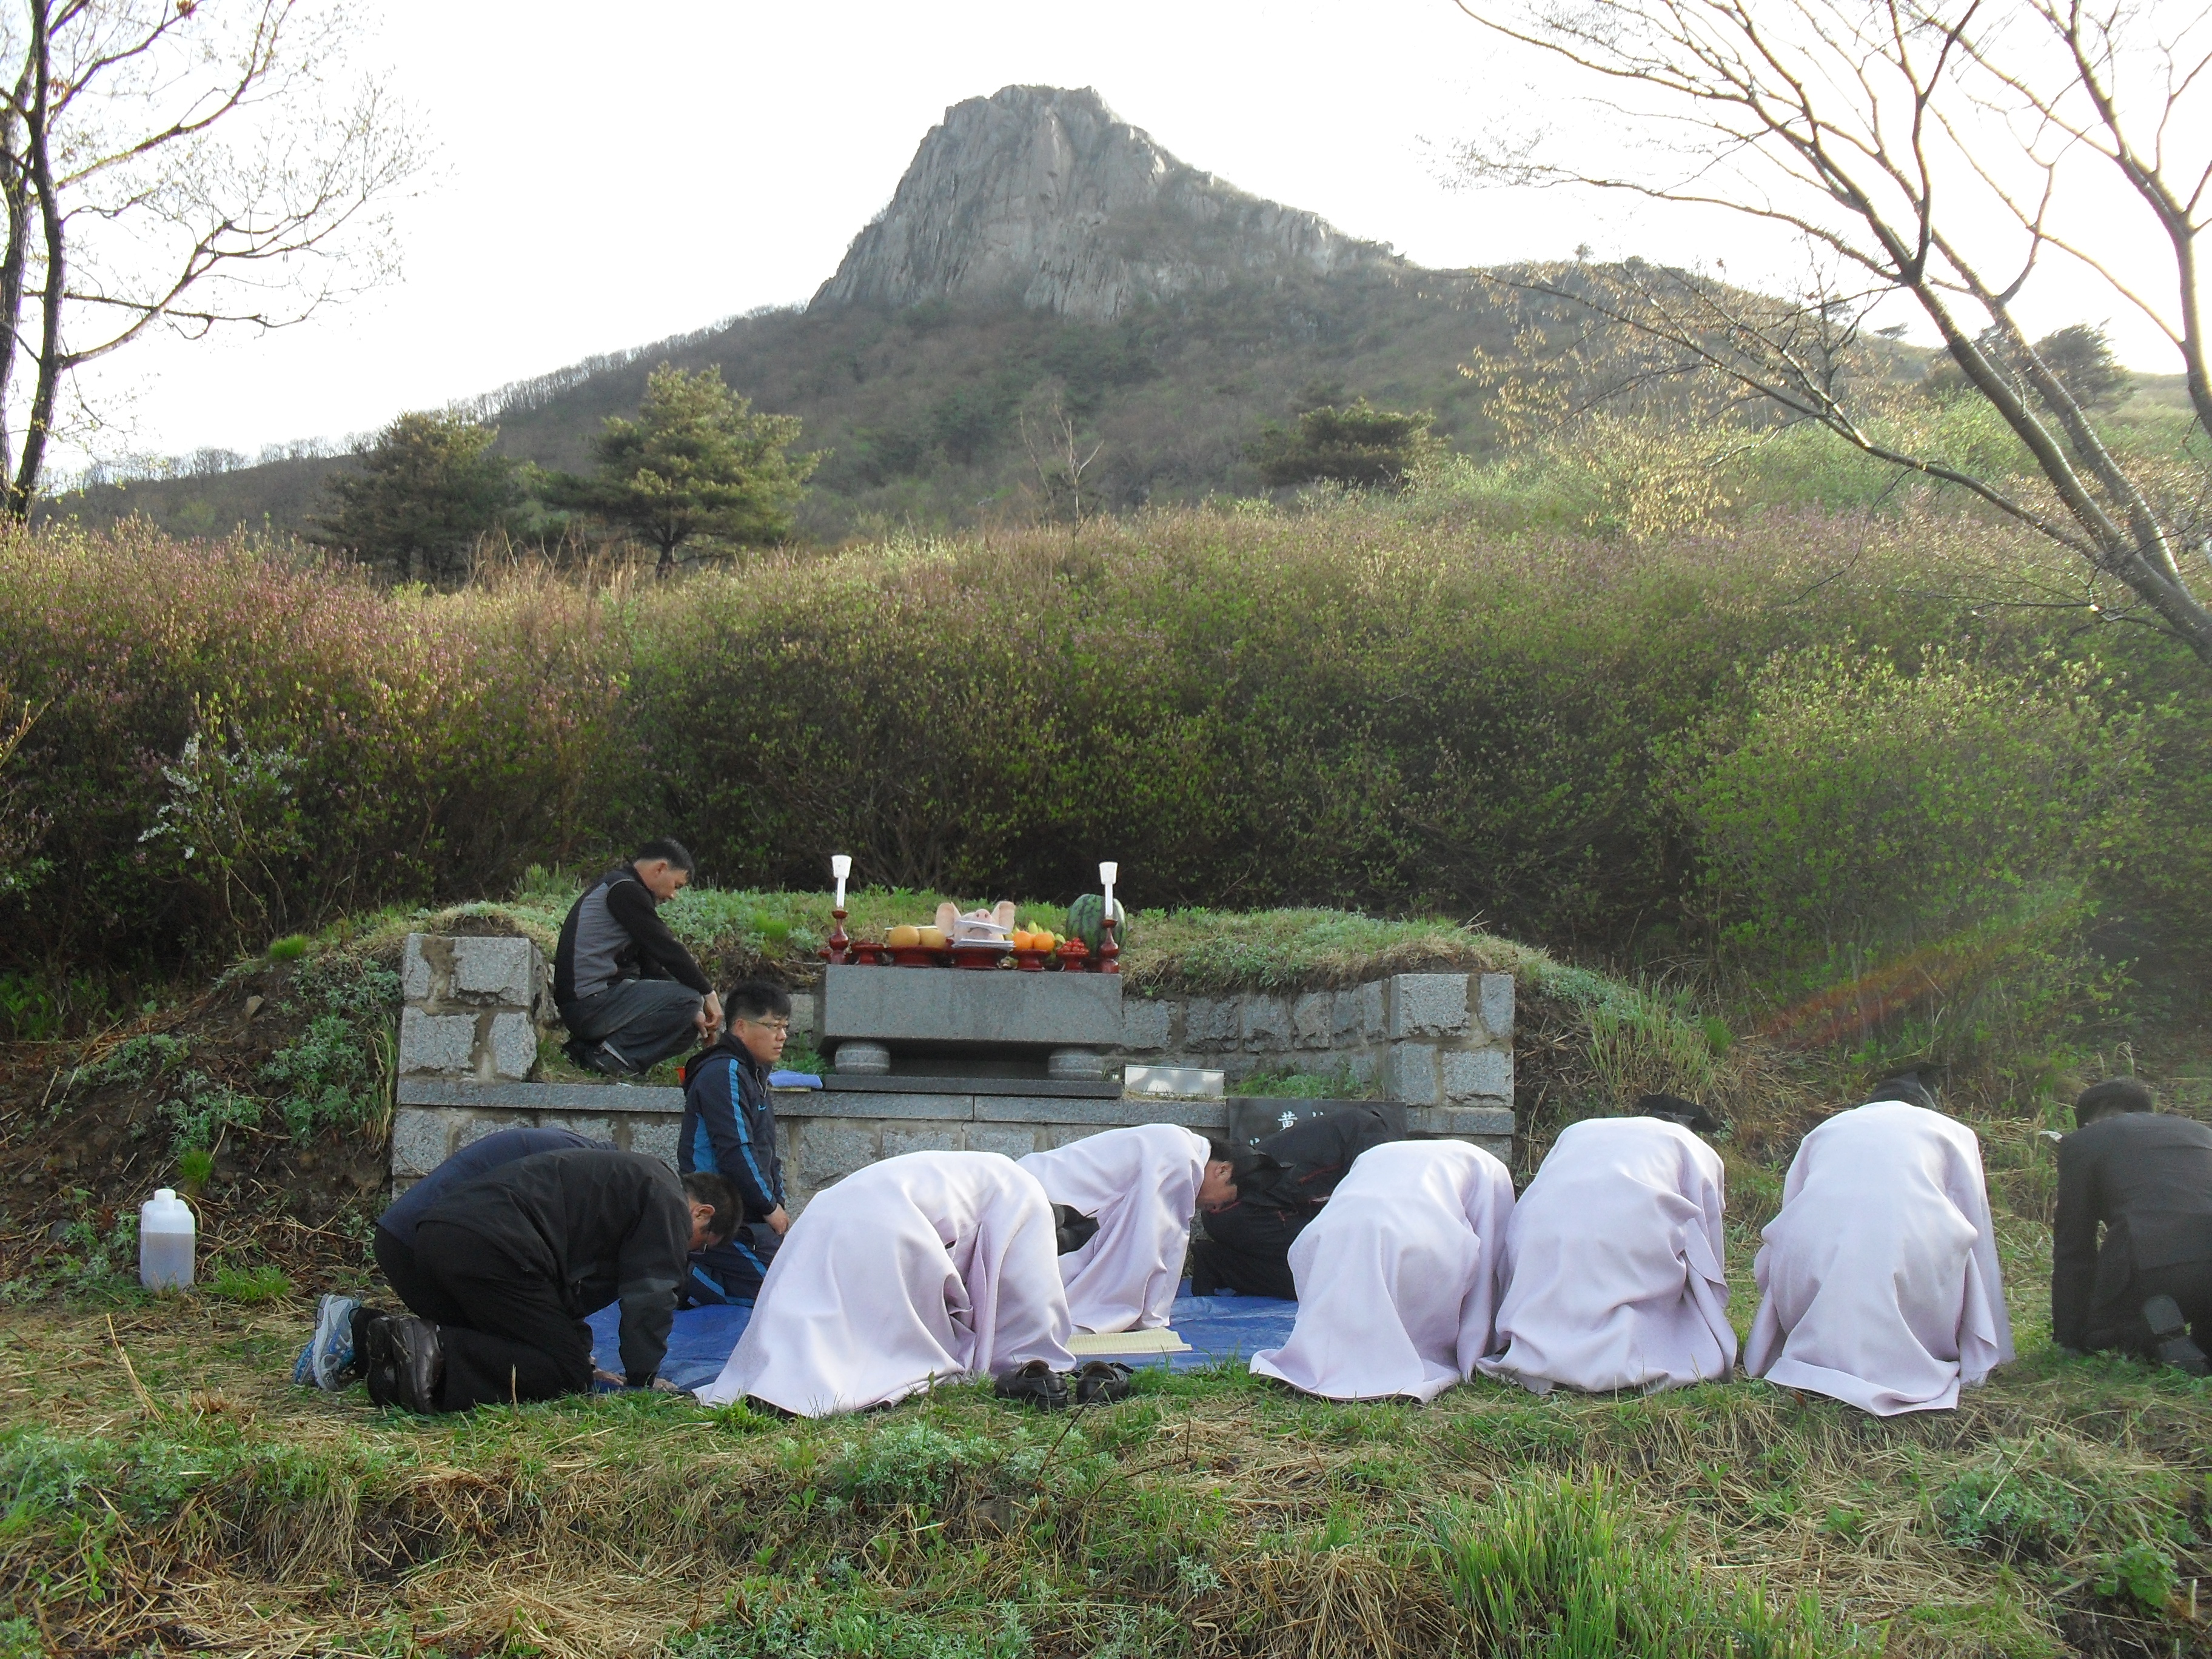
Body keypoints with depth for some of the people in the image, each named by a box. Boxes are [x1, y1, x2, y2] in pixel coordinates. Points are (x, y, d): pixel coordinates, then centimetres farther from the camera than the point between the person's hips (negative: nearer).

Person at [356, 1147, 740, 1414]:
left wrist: (576, 1350, 40)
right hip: (489, 1246, -10)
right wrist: (641, 1381, 7)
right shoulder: (669, 1200, 6)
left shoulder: (628, 1173, 35)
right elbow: (649, 1296, -1)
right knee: (568, 1376, -7)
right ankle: (440, 1356, -23)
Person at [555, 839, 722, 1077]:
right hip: (589, 1002, -11)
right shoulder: (625, 890, -11)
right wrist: (708, 994, -5)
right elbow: (667, 949, -13)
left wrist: (691, 1012, 13)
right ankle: (611, 1052, -10)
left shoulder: (621, 888, 21)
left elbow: (650, 965, 19)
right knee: (688, 999, -15)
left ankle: (587, 1047, 7)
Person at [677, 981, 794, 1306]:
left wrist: (778, 1205, 8)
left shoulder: (754, 1075, 19)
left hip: (750, 1217, 10)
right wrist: (770, 1208, -13)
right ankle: (676, 1282, -10)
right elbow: (736, 1152, -22)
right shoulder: (724, 1074, -15)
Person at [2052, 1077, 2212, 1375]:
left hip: (2148, 1264, -4)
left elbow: (2073, 1246, 18)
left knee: (2097, 1332, 22)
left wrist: (2068, 1337, 24)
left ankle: (2157, 1332, -10)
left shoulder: (2083, 1141, 18)